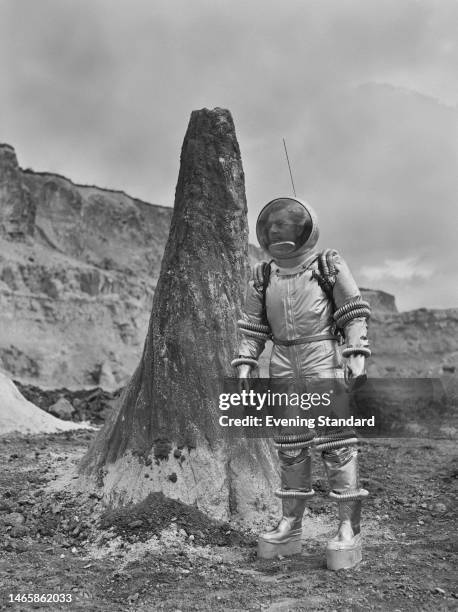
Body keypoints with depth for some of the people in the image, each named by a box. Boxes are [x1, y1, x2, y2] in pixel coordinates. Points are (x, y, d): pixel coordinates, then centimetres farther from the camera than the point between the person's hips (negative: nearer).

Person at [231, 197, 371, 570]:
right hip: (283, 363, 4)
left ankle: (349, 529, 2)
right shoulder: (264, 277, 12)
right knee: (291, 445, 8)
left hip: (322, 357, -4)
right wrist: (244, 367, 5)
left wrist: (357, 355, -12)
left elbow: (354, 314, -1)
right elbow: (253, 328, 13)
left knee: (335, 441, -6)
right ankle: (290, 526, 17)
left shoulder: (329, 265, 1)